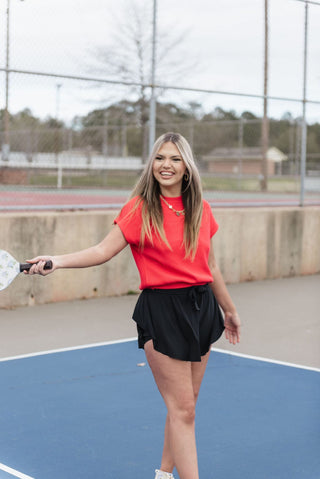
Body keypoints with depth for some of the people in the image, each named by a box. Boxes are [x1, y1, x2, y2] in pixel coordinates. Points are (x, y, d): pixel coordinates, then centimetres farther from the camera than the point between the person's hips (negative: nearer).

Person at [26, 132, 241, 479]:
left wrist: (229, 310, 24)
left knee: (184, 405, 13)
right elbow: (104, 250, -12)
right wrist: (56, 261, -26)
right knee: (182, 410, -4)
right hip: (161, 311, -5)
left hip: (202, 307, 5)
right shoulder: (140, 208, -6)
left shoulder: (201, 209, 7)